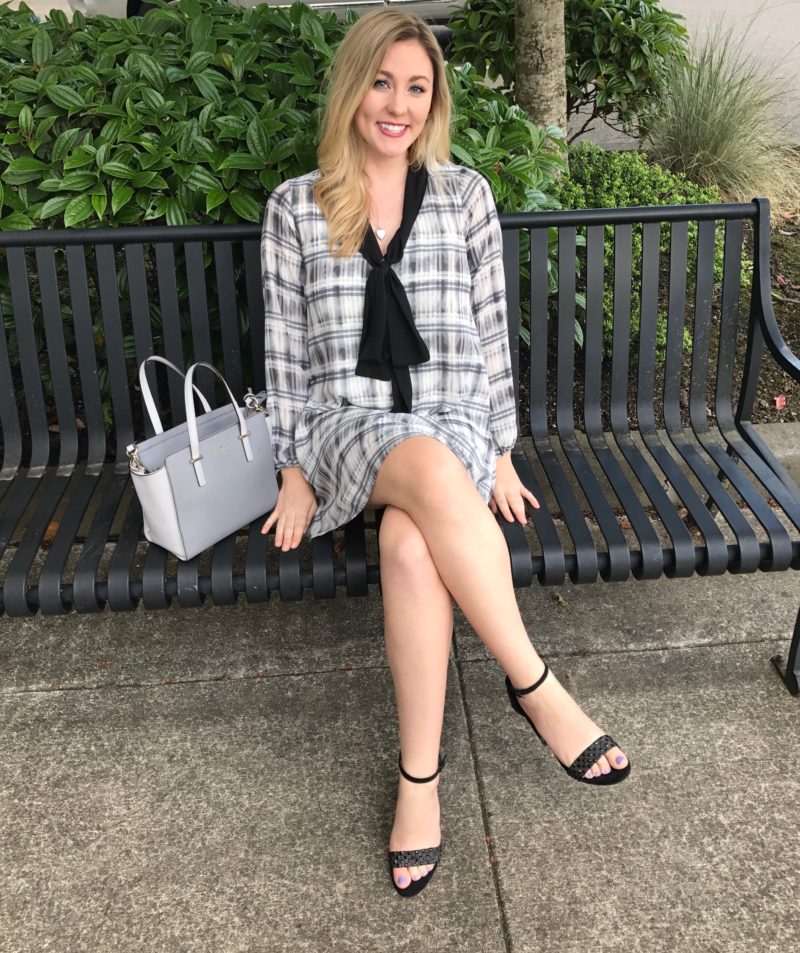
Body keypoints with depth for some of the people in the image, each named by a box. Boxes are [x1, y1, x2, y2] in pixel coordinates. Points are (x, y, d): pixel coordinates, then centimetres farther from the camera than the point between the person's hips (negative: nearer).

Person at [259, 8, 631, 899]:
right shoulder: (296, 206, 6)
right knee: (430, 468, -39)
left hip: (452, 418, 1)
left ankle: (419, 776, -24)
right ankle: (537, 688, -27)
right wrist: (294, 473, -1)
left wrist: (502, 454, 2)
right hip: (344, 426, 0)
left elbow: (489, 330, 8)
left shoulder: (464, 193, 8)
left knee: (409, 540, -36)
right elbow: (286, 348, 5)